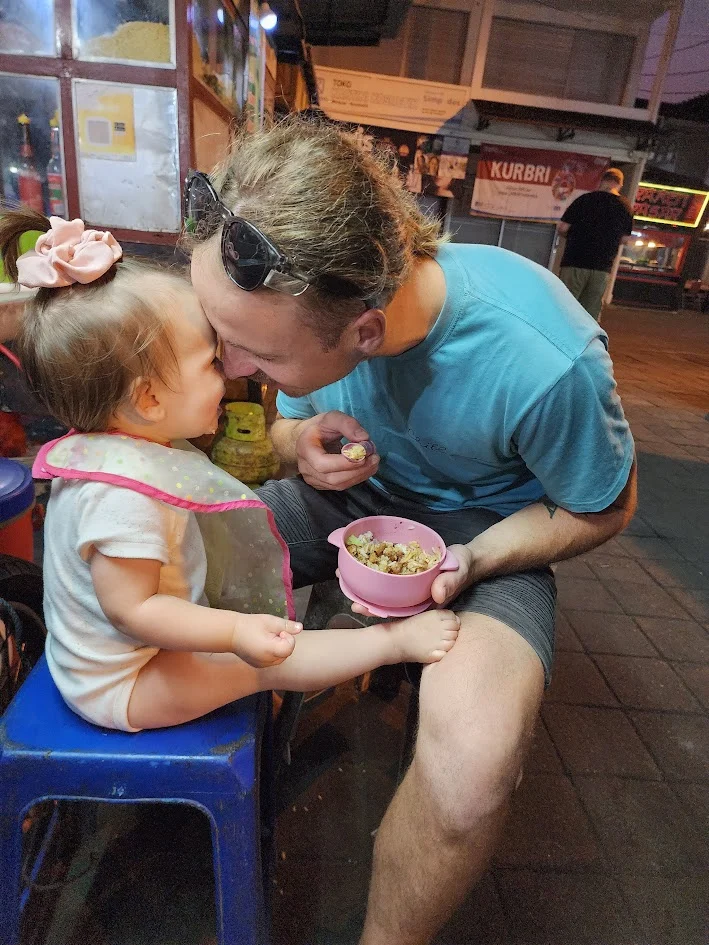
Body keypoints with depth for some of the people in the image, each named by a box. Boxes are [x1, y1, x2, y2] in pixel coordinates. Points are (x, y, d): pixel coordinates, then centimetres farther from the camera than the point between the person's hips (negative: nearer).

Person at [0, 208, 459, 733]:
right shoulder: (124, 493, -37)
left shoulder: (116, 446, -5)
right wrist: (237, 633, -36)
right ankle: (395, 641, -9)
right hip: (121, 684, -10)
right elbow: (132, 610, -31)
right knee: (270, 660, -14)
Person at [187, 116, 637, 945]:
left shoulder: (544, 361, -31)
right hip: (359, 494, 5)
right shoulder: (296, 297, -16)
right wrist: (305, 441, -20)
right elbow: (286, 422, 4)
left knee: (473, 756, -34)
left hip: (485, 525, -4)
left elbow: (601, 510, -11)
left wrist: (470, 561, -26)